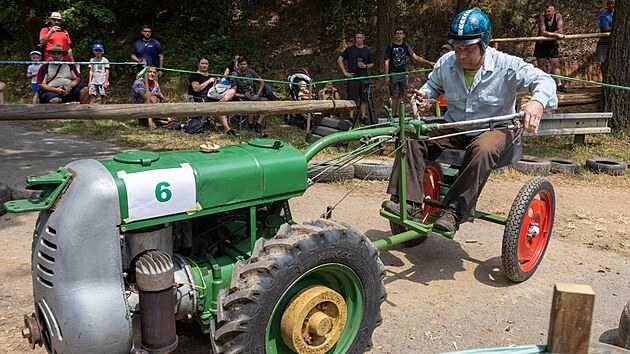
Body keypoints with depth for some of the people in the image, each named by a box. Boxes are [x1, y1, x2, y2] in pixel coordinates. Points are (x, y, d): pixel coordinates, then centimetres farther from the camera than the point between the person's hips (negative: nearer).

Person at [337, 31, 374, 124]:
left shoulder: (367, 50, 12)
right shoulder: (350, 49, 4)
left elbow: (372, 64, 18)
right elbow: (339, 59, 3)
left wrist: (365, 66, -4)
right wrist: (345, 72, -5)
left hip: (364, 77, 3)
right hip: (352, 77, -3)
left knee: (364, 99, 5)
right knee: (352, 99, -3)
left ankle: (363, 117, 15)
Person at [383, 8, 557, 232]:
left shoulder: (506, 66, -12)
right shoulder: (445, 64, 0)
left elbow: (543, 80, -16)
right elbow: (434, 85, 21)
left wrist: (538, 102, -39)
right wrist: (424, 94, -4)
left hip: (494, 130, -3)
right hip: (454, 128, 4)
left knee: (483, 149, -41)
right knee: (412, 137, -21)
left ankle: (454, 210, -34)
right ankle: (410, 203, -27)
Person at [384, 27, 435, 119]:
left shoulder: (406, 46, 11)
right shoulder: (391, 46, 1)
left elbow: (415, 57, 4)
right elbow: (387, 62, -1)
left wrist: (428, 62, -8)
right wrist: (386, 76, -9)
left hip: (403, 74, 4)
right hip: (393, 74, -4)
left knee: (401, 95, 4)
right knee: (395, 96, -8)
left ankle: (397, 114, 10)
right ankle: (393, 115, -1)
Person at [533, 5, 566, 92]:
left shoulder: (558, 16, -8)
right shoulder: (542, 17, -12)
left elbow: (560, 31, -17)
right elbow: (542, 32, -24)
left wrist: (548, 34, -20)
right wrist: (556, 34, -27)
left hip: (552, 45, 1)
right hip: (541, 45, -1)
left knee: (556, 65, -2)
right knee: (540, 66, 3)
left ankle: (559, 85, -5)